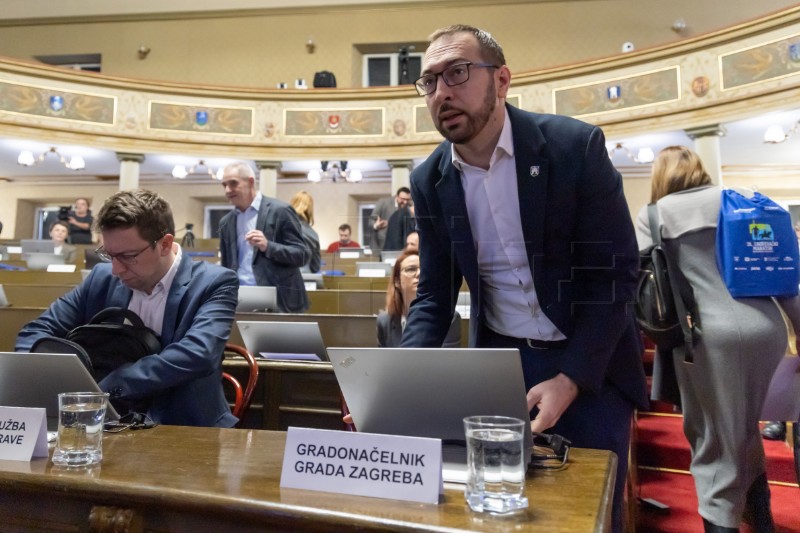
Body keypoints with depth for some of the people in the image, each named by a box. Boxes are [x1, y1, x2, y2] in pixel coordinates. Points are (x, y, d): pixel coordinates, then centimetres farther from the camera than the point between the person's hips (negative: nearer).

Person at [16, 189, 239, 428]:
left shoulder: (213, 284, -10)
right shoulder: (102, 278, 4)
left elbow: (197, 355, -24)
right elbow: (38, 330, 10)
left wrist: (101, 388, -28)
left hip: (185, 429, -4)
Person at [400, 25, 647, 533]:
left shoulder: (576, 145, -15)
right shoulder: (429, 180, -4)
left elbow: (614, 272, -14)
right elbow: (434, 295, 0)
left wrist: (570, 379, -20)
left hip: (590, 363, -2)